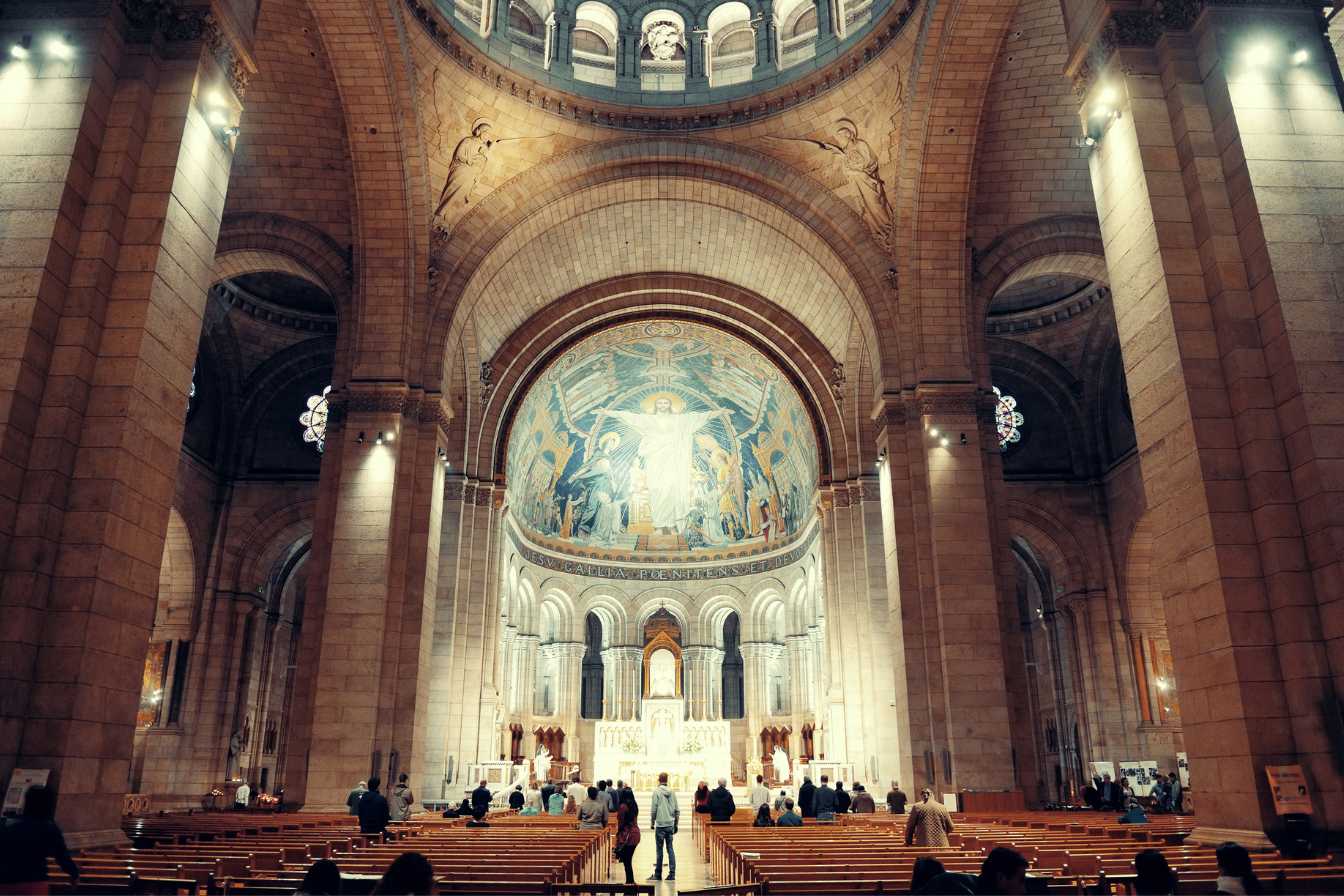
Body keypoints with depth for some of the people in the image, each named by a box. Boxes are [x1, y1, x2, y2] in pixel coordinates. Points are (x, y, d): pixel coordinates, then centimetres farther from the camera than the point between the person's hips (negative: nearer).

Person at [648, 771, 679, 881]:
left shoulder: (657, 792, -7)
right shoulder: (672, 793, 7)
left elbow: (653, 809, -8)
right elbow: (677, 810, 10)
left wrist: (652, 822, 5)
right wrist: (676, 824, 18)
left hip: (660, 824, -4)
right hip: (670, 825, 4)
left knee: (660, 850, 2)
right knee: (670, 849, 7)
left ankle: (658, 874, 7)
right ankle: (672, 874, 4)